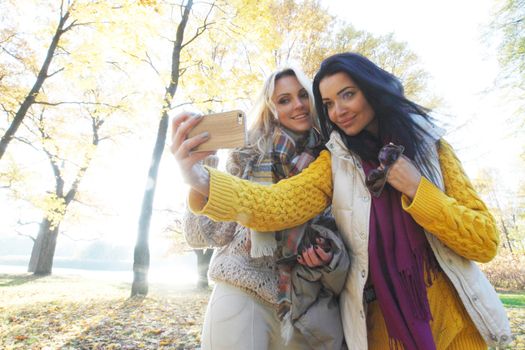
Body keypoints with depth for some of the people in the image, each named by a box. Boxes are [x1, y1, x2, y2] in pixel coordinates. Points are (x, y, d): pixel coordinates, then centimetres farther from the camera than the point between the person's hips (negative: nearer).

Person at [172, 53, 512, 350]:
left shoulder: (430, 146, -5)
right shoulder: (334, 163, -7)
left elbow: (486, 241, -7)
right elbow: (277, 205, -24)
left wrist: (416, 189, -20)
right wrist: (202, 180, -40)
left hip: (453, 321, 1)